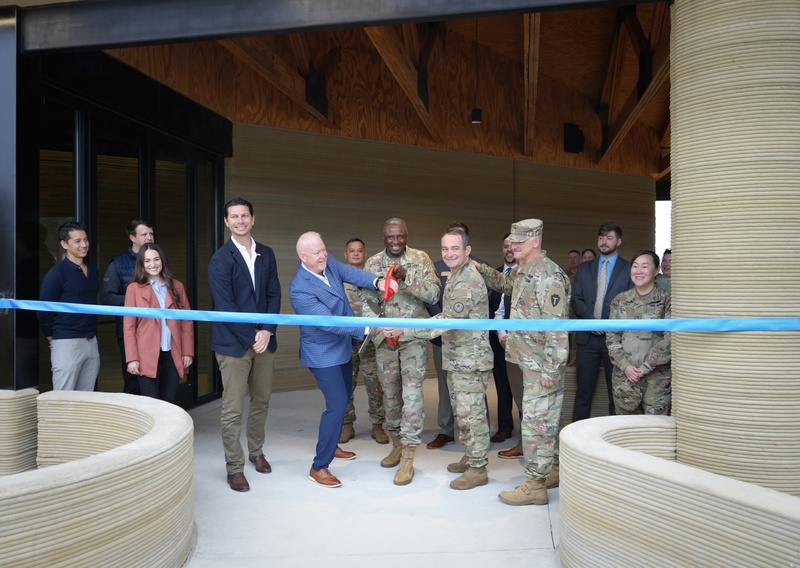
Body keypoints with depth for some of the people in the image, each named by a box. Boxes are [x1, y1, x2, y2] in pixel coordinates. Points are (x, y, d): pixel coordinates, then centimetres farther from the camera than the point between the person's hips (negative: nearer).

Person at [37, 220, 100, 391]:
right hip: (67, 343, -6)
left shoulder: (93, 271, 11)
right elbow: (43, 310, -9)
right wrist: (52, 337, 1)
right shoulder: (57, 273, -10)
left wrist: (92, 332, 15)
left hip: (91, 341, 6)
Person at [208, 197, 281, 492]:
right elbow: (225, 305, -12)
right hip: (233, 343, -5)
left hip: (263, 339, 5)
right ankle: (234, 468, 11)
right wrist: (251, 337, -13)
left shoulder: (266, 254, 9)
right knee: (232, 409, -1)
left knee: (261, 401, 15)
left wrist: (267, 331, -7)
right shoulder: (220, 259, -8)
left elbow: (274, 295, 6)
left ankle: (256, 451, 34)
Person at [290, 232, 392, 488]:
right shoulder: (300, 289, -29)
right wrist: (369, 328, -39)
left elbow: (351, 272, -17)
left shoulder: (328, 264, -5)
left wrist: (377, 282, -38)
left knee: (344, 397, 20)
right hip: (323, 353, -9)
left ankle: (330, 445, 41)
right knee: (337, 404, -11)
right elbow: (329, 323, -33)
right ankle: (318, 467, 2)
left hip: (342, 346, 9)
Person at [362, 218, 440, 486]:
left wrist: (407, 276, -27)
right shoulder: (373, 263, 2)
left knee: (412, 393, -7)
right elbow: (366, 303, 2)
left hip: (414, 336, -3)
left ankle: (408, 456, -1)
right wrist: (382, 333, -10)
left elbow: (433, 295, -14)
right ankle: (397, 443, 30)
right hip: (384, 338, 3)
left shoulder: (420, 259, -5)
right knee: (389, 393, 12)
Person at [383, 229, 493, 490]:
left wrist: (405, 330, -30)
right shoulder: (455, 276, 12)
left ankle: (478, 468, 9)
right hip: (457, 358, 10)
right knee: (461, 411, 18)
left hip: (470, 359, -10)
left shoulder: (468, 280, -20)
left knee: (471, 413, -2)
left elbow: (448, 320, -28)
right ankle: (470, 456, 31)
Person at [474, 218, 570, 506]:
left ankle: (534, 485, 5)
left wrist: (551, 369, -24)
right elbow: (503, 282, 35)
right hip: (529, 361, 10)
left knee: (536, 421, -4)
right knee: (545, 419, 18)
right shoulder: (522, 271, 11)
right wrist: (481, 269, 19)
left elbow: (557, 326, -24)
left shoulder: (548, 276, -19)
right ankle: (553, 469, 31)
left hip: (543, 365, -10)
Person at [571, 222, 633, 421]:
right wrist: (591, 320, -10)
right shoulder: (584, 268, 13)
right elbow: (576, 300, 7)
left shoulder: (629, 269, 3)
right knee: (583, 392, 6)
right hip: (587, 337, 3)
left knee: (616, 393, 4)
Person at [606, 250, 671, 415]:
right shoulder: (619, 301, 8)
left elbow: (669, 339, -9)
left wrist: (644, 368, -11)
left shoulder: (667, 300, -2)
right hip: (624, 375, 3)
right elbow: (611, 336, 6)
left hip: (657, 377, -3)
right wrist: (625, 366, -7)